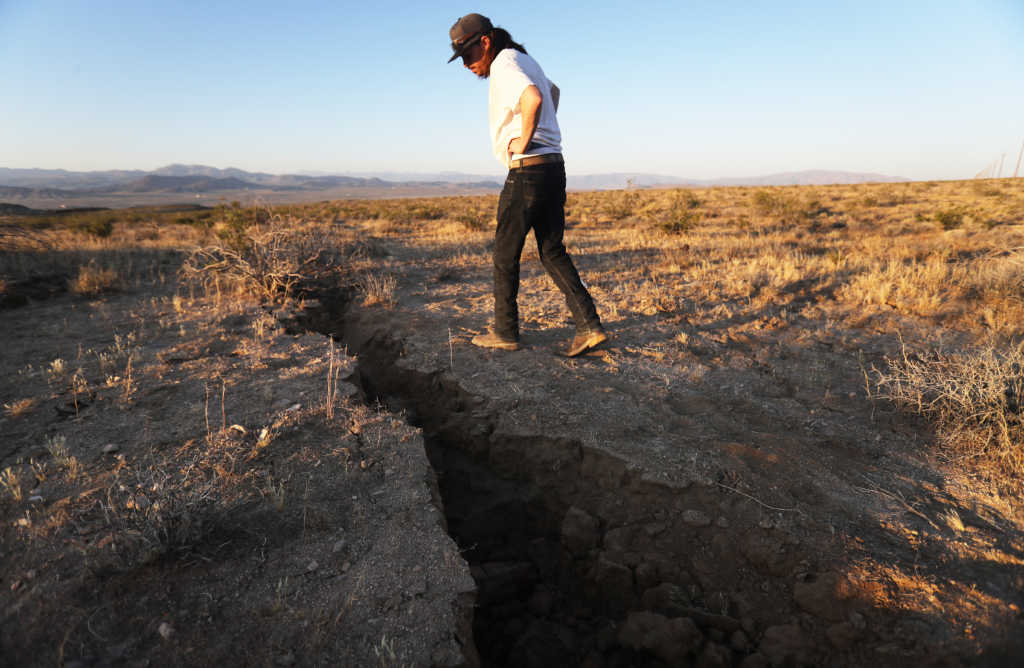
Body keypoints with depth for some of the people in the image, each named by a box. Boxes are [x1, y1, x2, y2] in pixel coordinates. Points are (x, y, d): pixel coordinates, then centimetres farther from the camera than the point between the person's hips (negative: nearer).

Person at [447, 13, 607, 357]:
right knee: (552, 252, 10)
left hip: (528, 171, -9)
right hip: (553, 167, 9)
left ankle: (505, 331, 14)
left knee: (506, 254, 3)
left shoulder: (505, 64, -11)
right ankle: (589, 326, 2)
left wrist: (523, 141, -17)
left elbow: (533, 99, -32)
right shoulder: (525, 59, 20)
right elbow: (552, 91, 39)